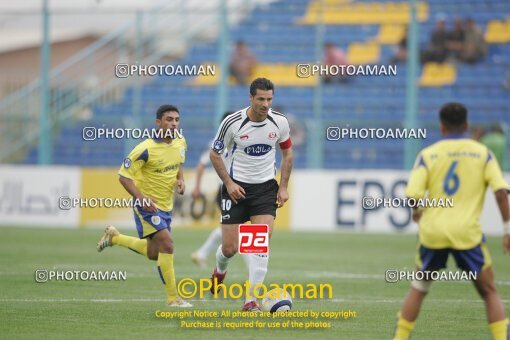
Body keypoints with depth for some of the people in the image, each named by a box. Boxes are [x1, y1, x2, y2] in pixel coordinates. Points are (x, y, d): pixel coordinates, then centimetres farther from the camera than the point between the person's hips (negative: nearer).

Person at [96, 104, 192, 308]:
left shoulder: (180, 142, -1)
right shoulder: (146, 149, -22)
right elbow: (124, 175, -18)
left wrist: (180, 180, 0)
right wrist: (141, 198, -29)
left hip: (166, 206, 8)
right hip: (148, 205, -8)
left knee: (153, 254, 17)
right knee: (167, 244, -20)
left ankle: (114, 237, 40)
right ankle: (172, 297, -12)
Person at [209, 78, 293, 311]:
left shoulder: (279, 122, -6)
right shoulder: (233, 123, -15)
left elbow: (287, 153, 9)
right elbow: (214, 154, -2)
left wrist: (283, 187, 1)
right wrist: (229, 183, -11)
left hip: (266, 187, 2)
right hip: (236, 187, -2)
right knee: (230, 247, -1)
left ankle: (251, 300, -13)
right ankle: (220, 271, 38)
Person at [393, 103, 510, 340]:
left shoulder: (427, 155, 3)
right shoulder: (482, 153, 3)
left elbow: (412, 195, -6)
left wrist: (417, 211, 16)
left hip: (432, 231, 1)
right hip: (467, 232, -1)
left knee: (418, 290, 20)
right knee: (489, 292, 10)